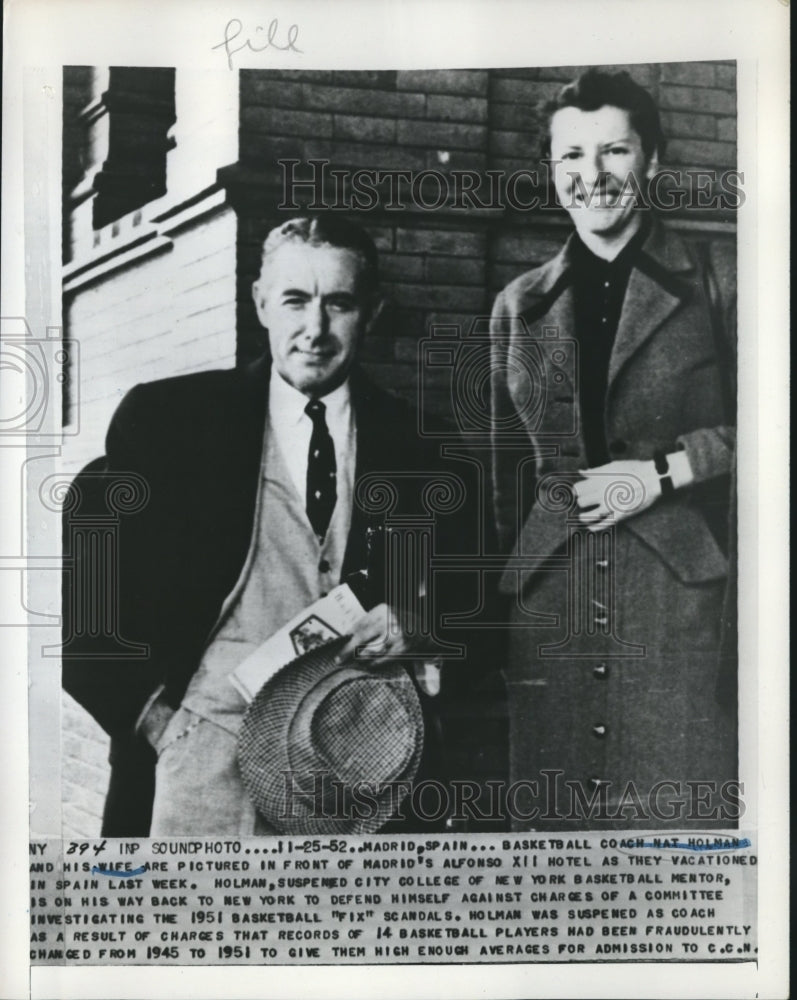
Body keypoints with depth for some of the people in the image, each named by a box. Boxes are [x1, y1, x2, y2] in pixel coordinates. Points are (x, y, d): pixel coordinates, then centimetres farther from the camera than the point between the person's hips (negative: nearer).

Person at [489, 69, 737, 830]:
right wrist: (495, 585, 12)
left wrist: (663, 471, -8)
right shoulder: (520, 305, 13)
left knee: (681, 808, -2)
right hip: (549, 591, 3)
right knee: (552, 810, 5)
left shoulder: (713, 289, 5)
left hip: (679, 586, -2)